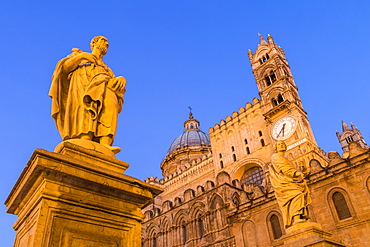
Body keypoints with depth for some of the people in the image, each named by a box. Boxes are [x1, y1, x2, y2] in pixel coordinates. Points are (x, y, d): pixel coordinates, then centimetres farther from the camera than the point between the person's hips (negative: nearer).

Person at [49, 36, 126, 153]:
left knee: (110, 101, -34)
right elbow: (65, 66, 14)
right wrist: (81, 55, 0)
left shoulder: (106, 68, 39)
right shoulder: (79, 56, 33)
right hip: (82, 86, -2)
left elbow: (114, 80, 20)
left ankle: (104, 144, -50)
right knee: (87, 104, -36)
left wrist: (121, 81, -2)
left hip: (101, 88, 2)